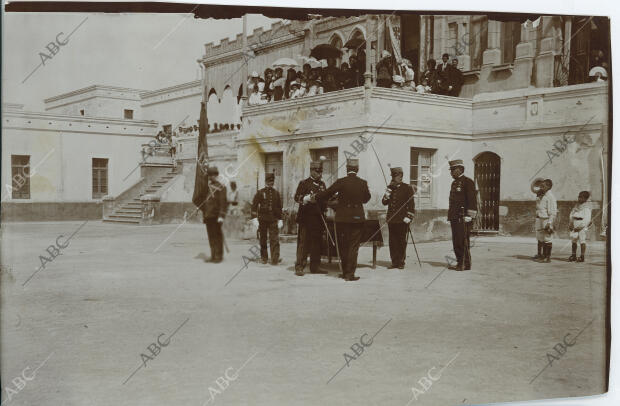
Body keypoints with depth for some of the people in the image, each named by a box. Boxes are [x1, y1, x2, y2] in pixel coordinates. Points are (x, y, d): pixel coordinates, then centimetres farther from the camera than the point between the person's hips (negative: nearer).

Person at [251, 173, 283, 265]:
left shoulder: (276, 193, 10)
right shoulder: (260, 192, 2)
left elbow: (279, 207, 16)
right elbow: (254, 205, -2)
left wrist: (280, 219, 12)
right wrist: (254, 218, -10)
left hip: (273, 220, 1)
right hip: (262, 220, -1)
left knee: (275, 240, -9)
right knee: (263, 240, 7)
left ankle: (275, 259, -12)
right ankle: (264, 258, 19)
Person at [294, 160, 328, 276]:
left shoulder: (322, 184, 18)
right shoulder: (304, 183, -1)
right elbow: (297, 197, -11)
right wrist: (308, 198, -27)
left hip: (319, 218, 6)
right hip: (306, 218, -6)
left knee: (317, 243, 7)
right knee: (303, 242, -7)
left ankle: (315, 267, 14)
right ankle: (299, 267, -5)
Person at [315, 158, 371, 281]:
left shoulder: (341, 182, -8)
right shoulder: (363, 183, -2)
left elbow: (327, 194, -3)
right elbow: (366, 198, 12)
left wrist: (314, 198, 12)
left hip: (342, 218, 0)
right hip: (358, 218, 1)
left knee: (343, 246, 12)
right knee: (353, 247, 4)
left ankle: (345, 272, 19)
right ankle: (350, 274, 0)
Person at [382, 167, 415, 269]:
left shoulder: (407, 188, 0)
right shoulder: (390, 187, 13)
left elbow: (411, 204, 0)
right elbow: (384, 202, 12)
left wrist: (409, 217, -8)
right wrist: (387, 194, -6)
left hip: (402, 220, -4)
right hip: (391, 219, 4)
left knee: (402, 241, 1)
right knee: (392, 241, 4)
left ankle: (401, 262, 8)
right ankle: (394, 262, 10)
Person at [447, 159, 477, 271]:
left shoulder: (468, 182, -6)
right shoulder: (454, 183, 20)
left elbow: (472, 200, -12)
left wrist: (469, 216, -17)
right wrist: (450, 216, 19)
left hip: (463, 218, -9)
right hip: (454, 218, 9)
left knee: (463, 241, -8)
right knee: (456, 241, 9)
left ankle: (466, 264, -3)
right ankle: (459, 262, 15)